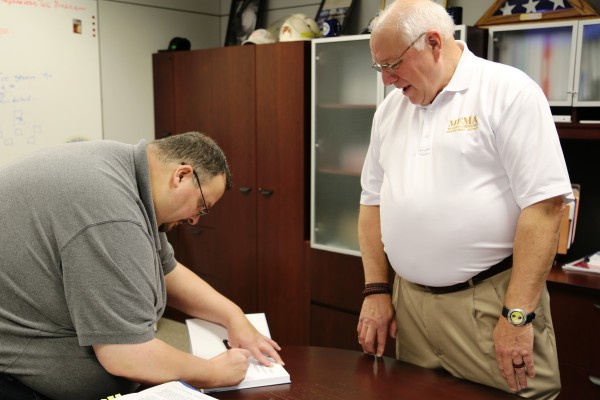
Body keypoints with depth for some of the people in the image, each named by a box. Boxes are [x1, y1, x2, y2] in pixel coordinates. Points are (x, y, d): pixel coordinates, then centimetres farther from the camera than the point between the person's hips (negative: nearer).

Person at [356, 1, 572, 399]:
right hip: (410, 301, 6)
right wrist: (377, 290, 6)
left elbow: (544, 204, -14)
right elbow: (374, 201, 14)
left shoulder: (508, 92, -9)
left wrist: (518, 315, -17)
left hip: (491, 301, -5)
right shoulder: (390, 109, 10)